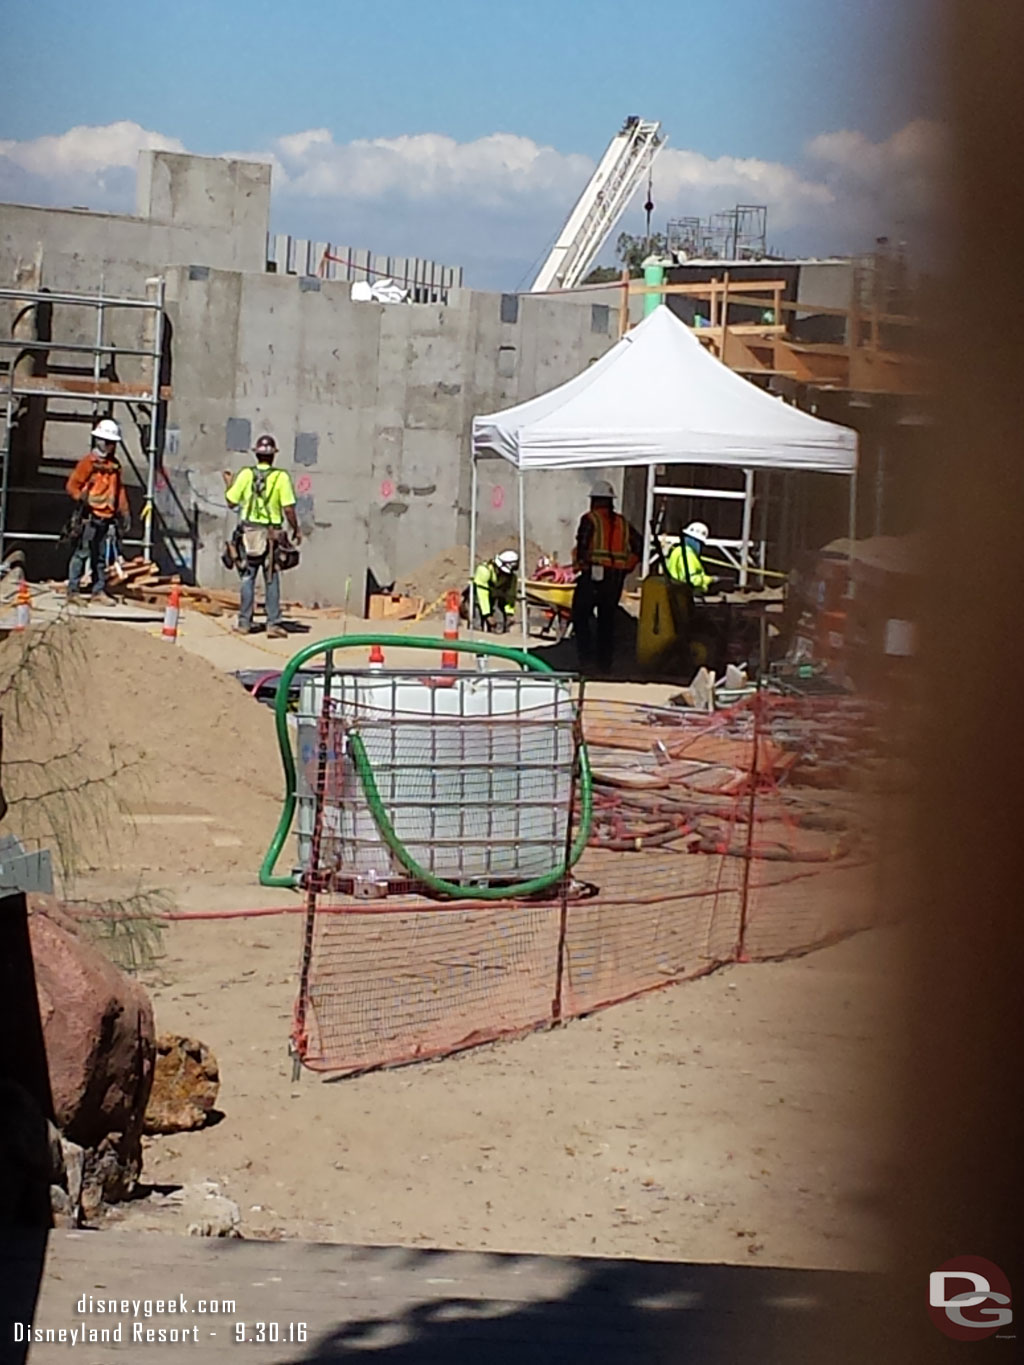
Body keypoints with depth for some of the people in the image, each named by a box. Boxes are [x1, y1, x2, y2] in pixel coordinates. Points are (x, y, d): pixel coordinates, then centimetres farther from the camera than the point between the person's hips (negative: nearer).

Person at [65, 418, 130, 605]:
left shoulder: (114, 464, 14)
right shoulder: (88, 461, -6)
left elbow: (119, 489, 19)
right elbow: (72, 485, -6)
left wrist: (124, 511, 14)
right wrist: (81, 499, -21)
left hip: (107, 517, 6)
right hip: (89, 516, -6)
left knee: (102, 557, 10)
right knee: (82, 553, -7)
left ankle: (99, 591, 16)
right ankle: (73, 590, -4)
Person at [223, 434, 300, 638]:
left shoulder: (246, 474, -3)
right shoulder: (281, 477, -8)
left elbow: (231, 501, 2)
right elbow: (288, 509, -10)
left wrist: (229, 483, 20)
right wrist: (296, 530, 3)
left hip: (249, 531, 1)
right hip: (272, 533, -1)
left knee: (248, 578, 9)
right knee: (272, 580, 5)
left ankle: (244, 623, 10)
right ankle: (273, 624, 2)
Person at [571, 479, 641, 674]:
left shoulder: (590, 519, -4)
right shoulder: (622, 523, 12)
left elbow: (583, 544, -19)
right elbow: (638, 546, 9)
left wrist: (580, 564, -7)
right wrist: (627, 566, 13)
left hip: (593, 575, -5)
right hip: (616, 578, 5)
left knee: (580, 616, 5)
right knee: (607, 619, 13)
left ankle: (586, 658, -6)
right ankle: (605, 662, 13)